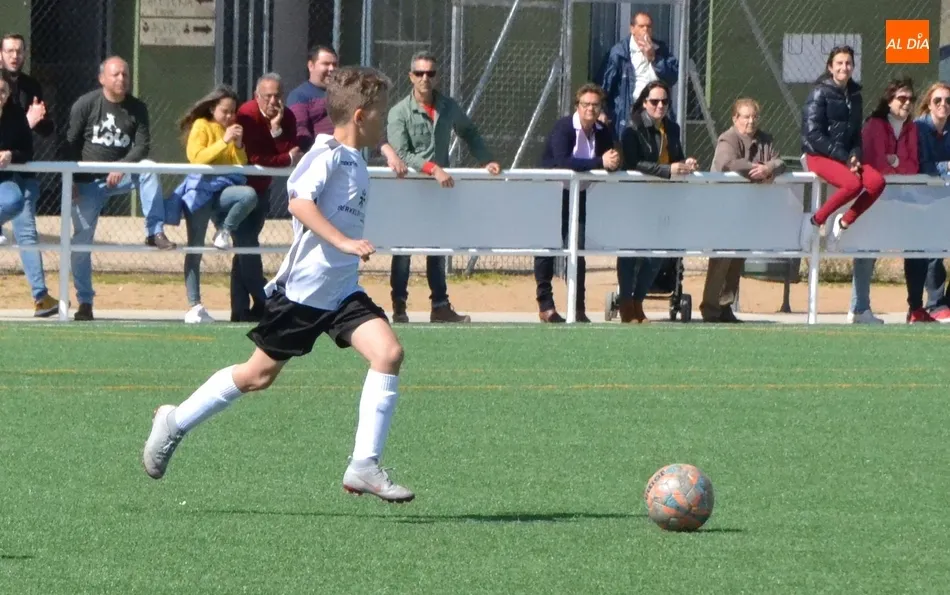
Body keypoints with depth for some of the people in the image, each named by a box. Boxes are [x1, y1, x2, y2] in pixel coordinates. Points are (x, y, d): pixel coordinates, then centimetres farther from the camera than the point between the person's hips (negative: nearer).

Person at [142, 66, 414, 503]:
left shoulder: (355, 163, 14)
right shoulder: (329, 155, -13)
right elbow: (299, 201, -28)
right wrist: (344, 242, -34)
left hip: (342, 293, 8)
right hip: (302, 287, -8)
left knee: (388, 353, -14)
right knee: (259, 374, 4)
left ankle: (364, 467, -13)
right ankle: (176, 422, 26)